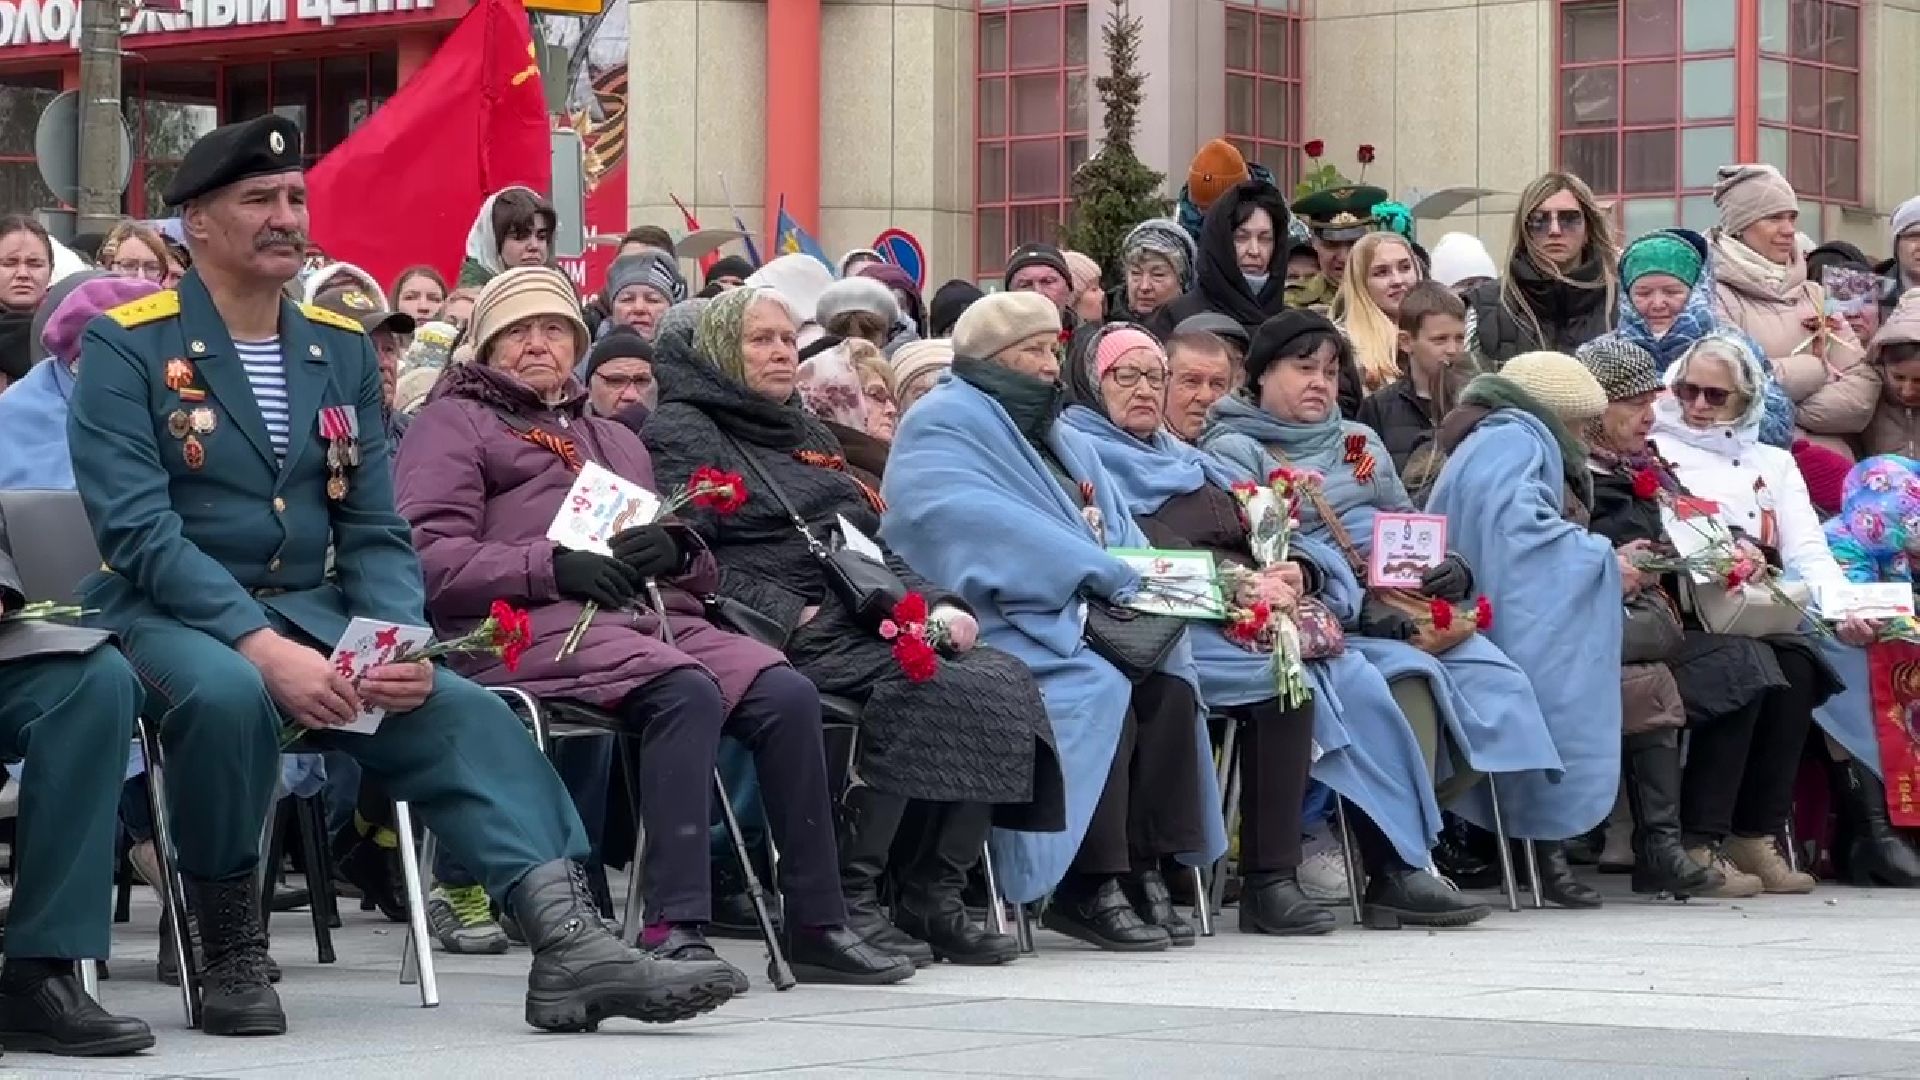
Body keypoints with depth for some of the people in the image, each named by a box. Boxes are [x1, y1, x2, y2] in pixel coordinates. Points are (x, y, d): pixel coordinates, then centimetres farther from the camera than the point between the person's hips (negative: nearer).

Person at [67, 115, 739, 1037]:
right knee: (230, 696, -37)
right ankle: (230, 956, -17)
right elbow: (139, 530, -17)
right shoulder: (128, 347, -6)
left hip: (310, 613, 5)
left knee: (465, 715, -18)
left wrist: (399, 646, -13)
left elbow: (374, 531, 9)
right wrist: (265, 650, -28)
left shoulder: (342, 350, 12)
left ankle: (570, 946, -31)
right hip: (170, 616, -5)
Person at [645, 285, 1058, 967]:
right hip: (784, 641, -8)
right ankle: (842, 902, -28)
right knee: (923, 687, -31)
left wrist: (934, 604, 8)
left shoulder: (810, 436, 32)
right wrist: (790, 617, -17)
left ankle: (937, 898, -18)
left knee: (1002, 680, -16)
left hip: (862, 622, 8)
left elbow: (875, 548, 28)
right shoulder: (682, 432, 6)